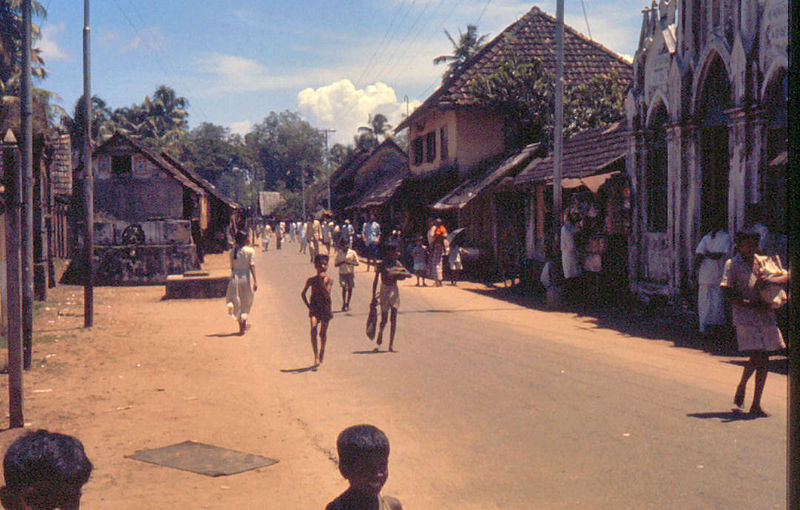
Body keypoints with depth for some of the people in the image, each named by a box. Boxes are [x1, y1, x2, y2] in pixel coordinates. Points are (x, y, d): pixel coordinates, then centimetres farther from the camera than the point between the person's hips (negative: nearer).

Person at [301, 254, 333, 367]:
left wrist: (322, 282, -24)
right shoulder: (311, 280, 0)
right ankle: (316, 356, -22)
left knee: (323, 333, 9)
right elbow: (303, 293, 12)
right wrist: (308, 306, 3)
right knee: (313, 329, -21)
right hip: (314, 308, 0)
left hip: (325, 308, 0)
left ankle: (321, 352, 35)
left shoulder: (329, 280, -3)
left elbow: (327, 294, -18)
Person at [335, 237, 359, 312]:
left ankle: (347, 304, 19)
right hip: (342, 273, 0)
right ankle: (344, 304, -7)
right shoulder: (338, 253, 2)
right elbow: (335, 264, 3)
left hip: (351, 273, 1)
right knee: (344, 288, -13)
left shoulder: (352, 252, -2)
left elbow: (357, 263, -2)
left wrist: (349, 263, -19)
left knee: (350, 289, 5)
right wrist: (342, 262, -16)